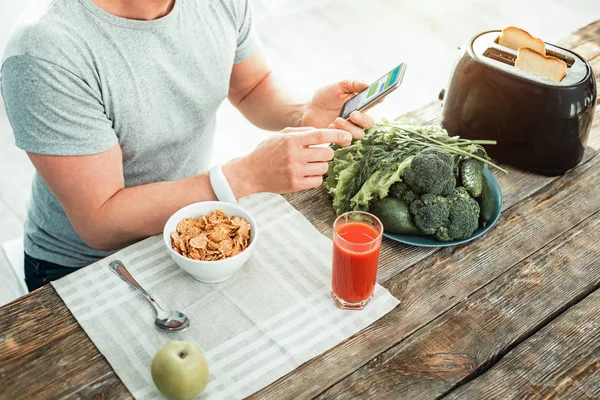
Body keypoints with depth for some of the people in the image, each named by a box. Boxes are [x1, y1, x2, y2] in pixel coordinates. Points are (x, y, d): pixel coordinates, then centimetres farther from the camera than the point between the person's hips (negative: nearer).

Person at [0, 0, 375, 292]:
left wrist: (306, 116, -16)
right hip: (83, 267, -4)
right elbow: (100, 224, -28)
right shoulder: (45, 53, -30)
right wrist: (248, 175, -35)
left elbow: (254, 88, 7)